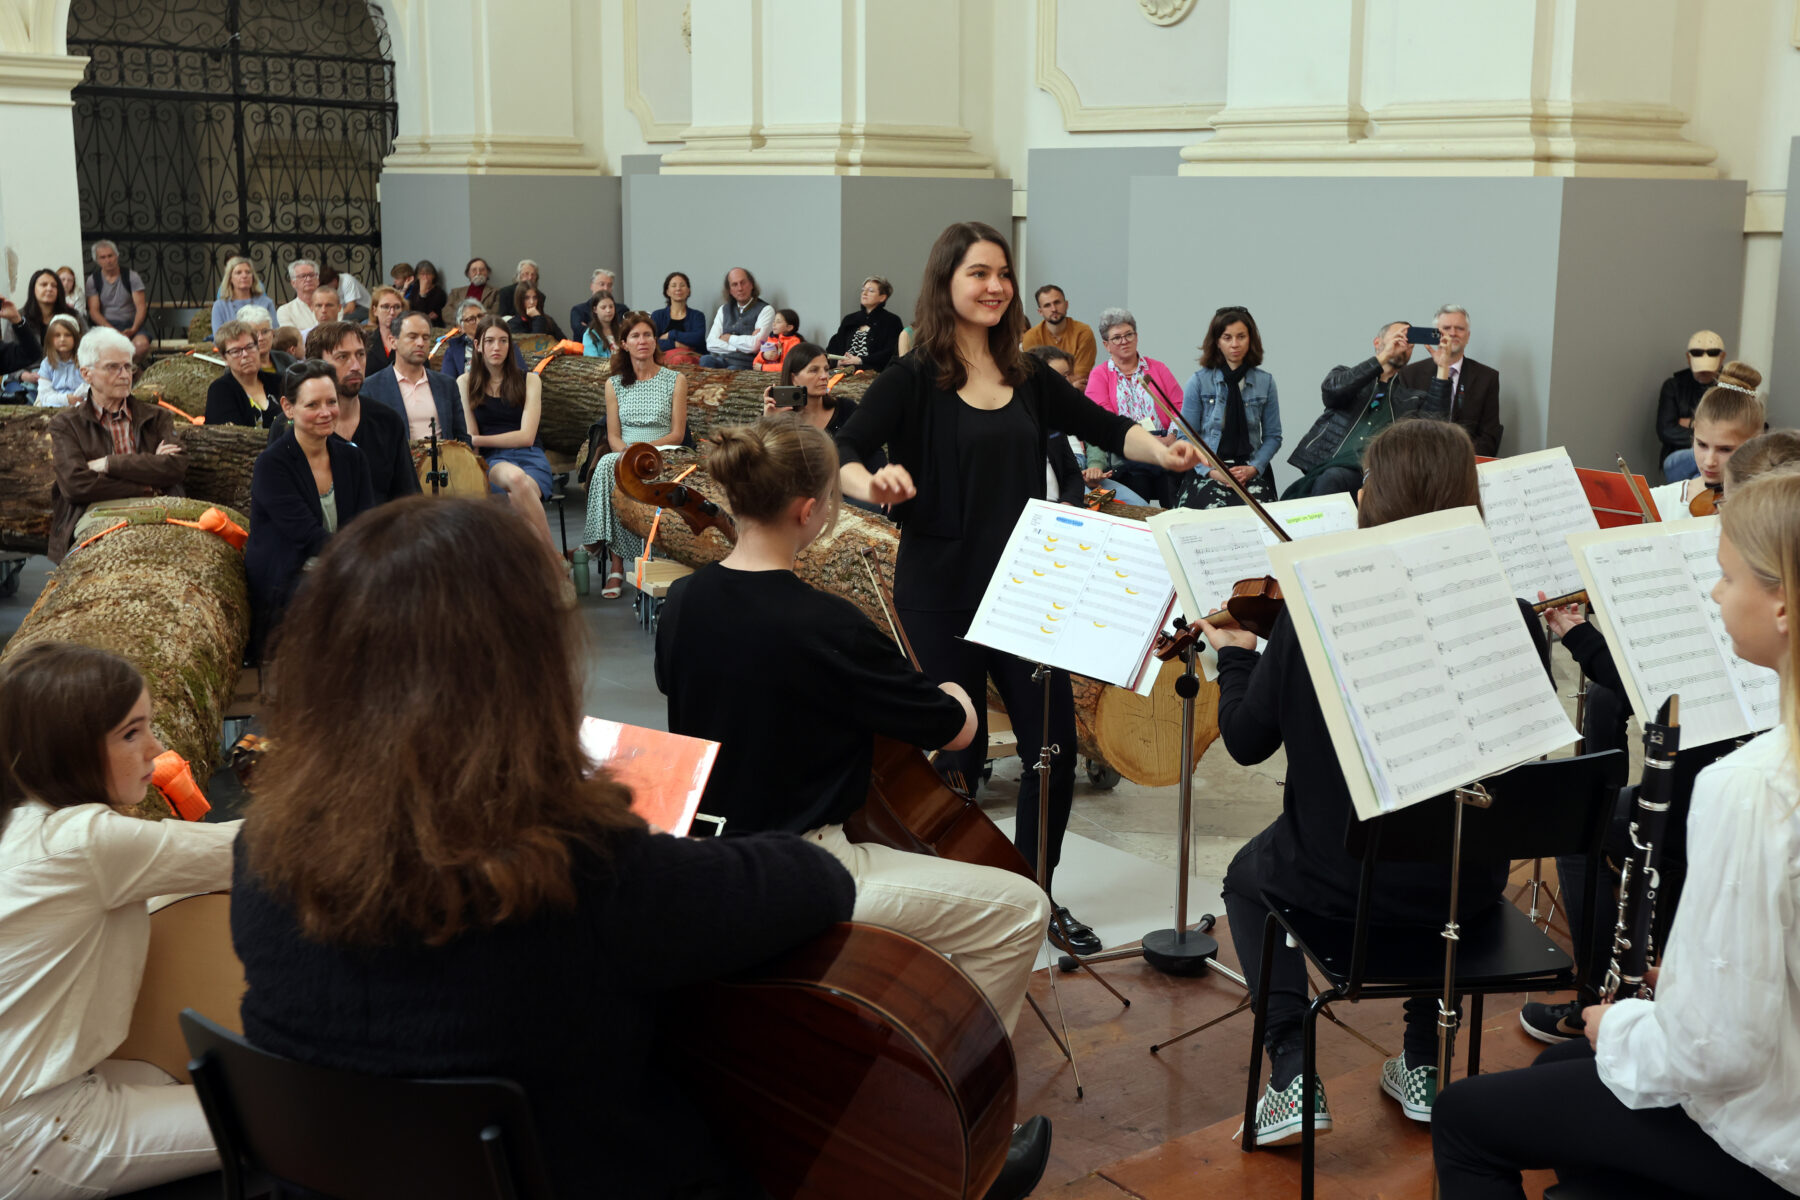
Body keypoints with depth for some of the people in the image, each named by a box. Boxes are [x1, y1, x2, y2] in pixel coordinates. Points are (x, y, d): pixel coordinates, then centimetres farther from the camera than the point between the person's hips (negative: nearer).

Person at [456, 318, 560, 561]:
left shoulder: (529, 380, 11)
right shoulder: (466, 383, 13)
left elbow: (526, 436, 1)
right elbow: (468, 437, 10)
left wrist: (479, 439, -2)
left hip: (530, 458, 0)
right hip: (491, 461, 0)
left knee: (517, 498, -38)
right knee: (515, 477, -39)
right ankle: (556, 558, -36)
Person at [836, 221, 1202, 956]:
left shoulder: (1027, 379, 8)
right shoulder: (914, 380, -7)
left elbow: (1102, 427, 12)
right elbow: (844, 453, -15)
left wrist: (1160, 451, -7)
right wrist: (872, 484, -36)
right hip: (940, 596, -5)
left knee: (1055, 744, 5)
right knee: (958, 755, 1)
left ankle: (1035, 895, 24)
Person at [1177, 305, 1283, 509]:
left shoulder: (1265, 382, 8)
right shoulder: (1198, 382, 3)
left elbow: (1273, 436, 11)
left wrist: (1253, 468, -7)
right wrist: (1212, 471, -11)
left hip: (1250, 470, 2)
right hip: (1208, 471, -2)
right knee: (1216, 509, -33)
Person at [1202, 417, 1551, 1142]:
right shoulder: (1512, 621, -14)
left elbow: (1246, 742, -7)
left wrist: (1235, 653, 11)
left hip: (1338, 879, -2)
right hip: (1469, 885, 3)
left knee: (1249, 876, 31)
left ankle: (1292, 1074, 15)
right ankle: (1425, 1065, 33)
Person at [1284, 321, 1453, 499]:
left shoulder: (1412, 398, 25)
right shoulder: (1346, 375, 24)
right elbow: (1333, 389, -2)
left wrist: (1443, 368, 1)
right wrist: (1383, 357, -4)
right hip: (1322, 467, 0)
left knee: (1330, 479, -36)